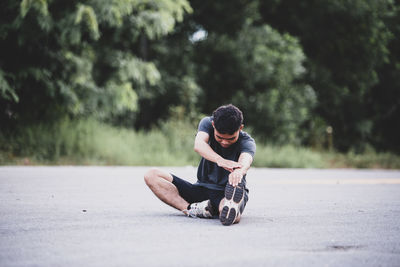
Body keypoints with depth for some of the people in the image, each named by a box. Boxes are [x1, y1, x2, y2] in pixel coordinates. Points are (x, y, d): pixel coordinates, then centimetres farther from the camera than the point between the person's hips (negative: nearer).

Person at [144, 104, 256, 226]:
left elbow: (245, 161, -37)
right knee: (151, 175, -15)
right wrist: (220, 160, -50)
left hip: (228, 193, -4)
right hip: (202, 188, 4)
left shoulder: (247, 142, -13)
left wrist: (239, 171, -65)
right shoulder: (207, 123, -6)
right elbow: (198, 145, -28)